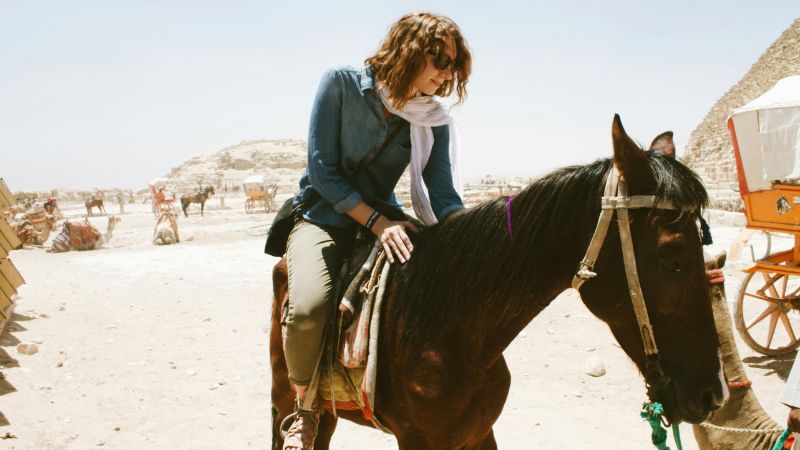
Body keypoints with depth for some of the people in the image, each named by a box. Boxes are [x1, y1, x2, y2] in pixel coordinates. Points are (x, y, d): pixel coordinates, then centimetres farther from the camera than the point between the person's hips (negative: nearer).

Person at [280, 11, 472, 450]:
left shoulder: (433, 122, -2)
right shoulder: (342, 83, -11)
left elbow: (445, 199, -7)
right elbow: (322, 170, -14)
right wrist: (376, 222, -22)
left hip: (384, 218, 4)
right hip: (323, 216, -3)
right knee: (308, 308, -31)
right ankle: (305, 409, -1)